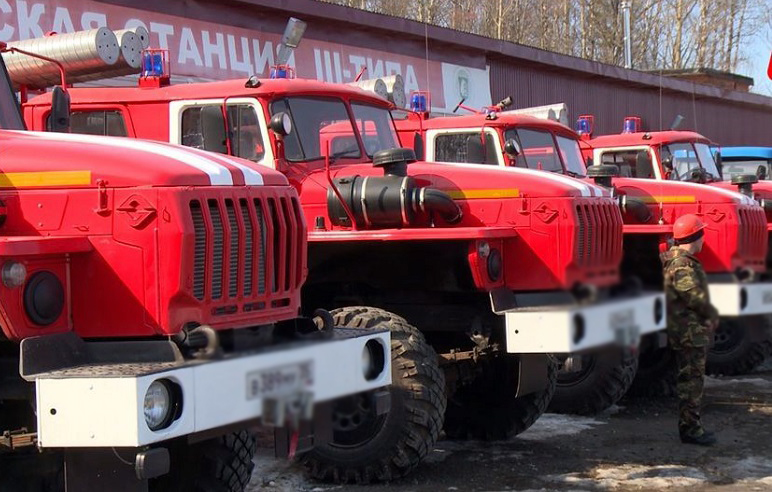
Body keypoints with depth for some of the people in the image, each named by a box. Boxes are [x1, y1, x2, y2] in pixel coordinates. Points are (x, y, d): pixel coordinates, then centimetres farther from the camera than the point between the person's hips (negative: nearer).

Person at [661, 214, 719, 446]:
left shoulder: (674, 259, 15)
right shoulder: (683, 266, -20)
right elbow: (696, 298, -22)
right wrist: (713, 315, -6)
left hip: (689, 330, 11)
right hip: (690, 331, -11)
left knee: (691, 379, 15)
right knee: (691, 379, -6)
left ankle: (691, 426, 22)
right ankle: (690, 429, -2)